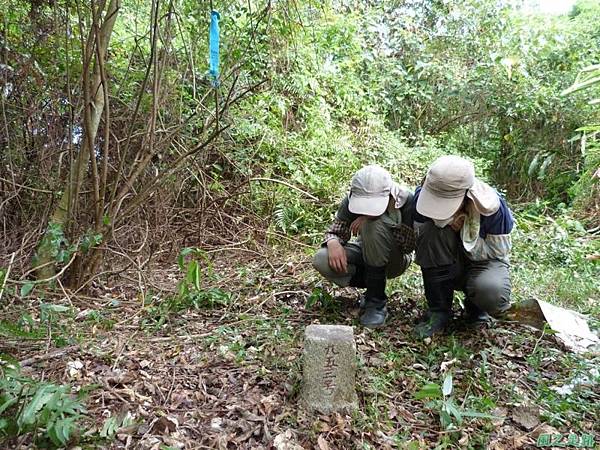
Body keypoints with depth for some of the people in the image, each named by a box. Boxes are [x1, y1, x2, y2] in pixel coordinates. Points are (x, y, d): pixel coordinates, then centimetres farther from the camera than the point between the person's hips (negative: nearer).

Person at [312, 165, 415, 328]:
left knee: (374, 225, -35)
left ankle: (377, 301, -24)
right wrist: (333, 243, -37)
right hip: (365, 252, 3)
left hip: (394, 260, -3)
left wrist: (370, 219, -37)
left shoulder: (407, 200, -25)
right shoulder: (351, 200, -17)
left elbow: (410, 245, -29)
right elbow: (335, 231, -11)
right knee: (321, 261, -25)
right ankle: (374, 286, -3)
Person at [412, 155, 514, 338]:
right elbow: (418, 238, -11)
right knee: (432, 228, -32)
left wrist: (463, 231, -26)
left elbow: (499, 251, -14)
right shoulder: (423, 195, -21)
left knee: (493, 294, -38)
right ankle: (439, 310, -16)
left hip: (484, 261, -2)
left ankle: (475, 308, 6)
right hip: (445, 265, 2)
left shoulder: (491, 206, -26)